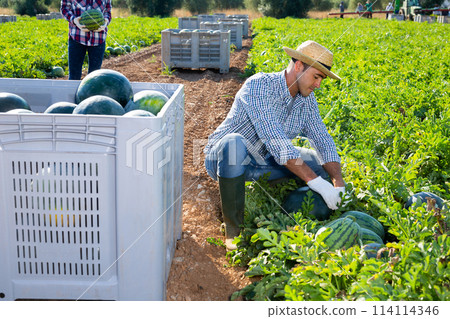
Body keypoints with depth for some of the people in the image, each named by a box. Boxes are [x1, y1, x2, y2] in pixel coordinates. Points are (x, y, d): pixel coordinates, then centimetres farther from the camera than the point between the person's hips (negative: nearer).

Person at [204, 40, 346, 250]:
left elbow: (323, 140, -3)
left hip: (261, 163, 7)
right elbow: (274, 140, -35)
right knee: (233, 143, -41)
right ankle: (233, 229, -26)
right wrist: (316, 181, -38)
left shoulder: (307, 99, -2)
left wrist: (339, 184, -20)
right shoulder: (259, 86, -26)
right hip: (222, 158, -6)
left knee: (320, 163, -2)